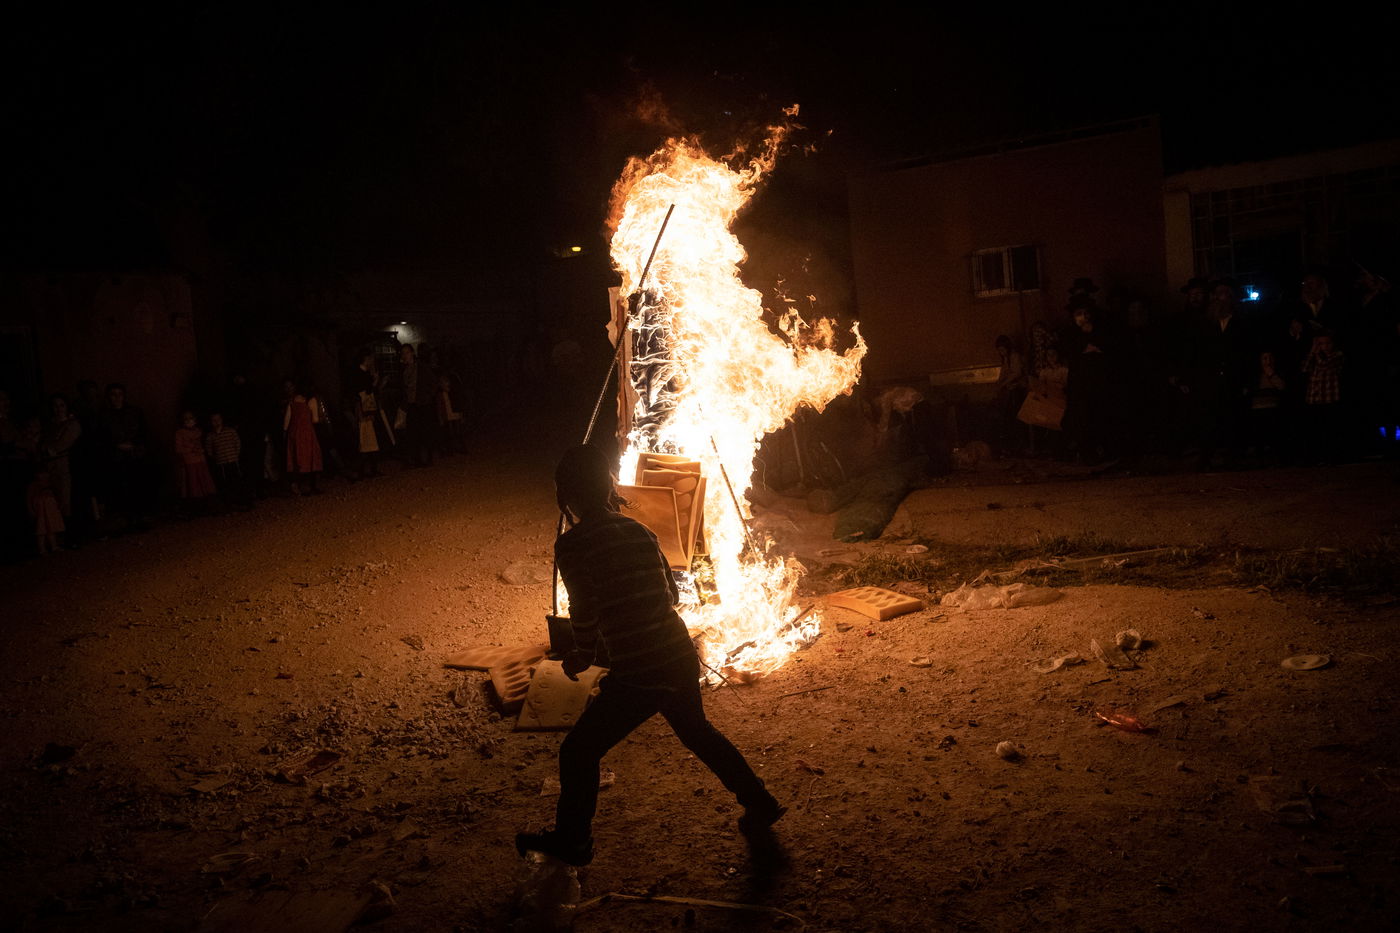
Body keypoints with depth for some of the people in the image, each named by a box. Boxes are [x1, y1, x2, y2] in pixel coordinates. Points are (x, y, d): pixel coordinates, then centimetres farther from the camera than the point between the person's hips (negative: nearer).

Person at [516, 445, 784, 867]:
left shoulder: (572, 544, -12)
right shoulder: (639, 531, 6)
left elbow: (584, 610, -10)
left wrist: (583, 654, 9)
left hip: (637, 674, -7)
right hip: (681, 658, 7)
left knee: (578, 752, 14)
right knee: (696, 731, 32)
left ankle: (571, 840, 28)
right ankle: (760, 805, 42)